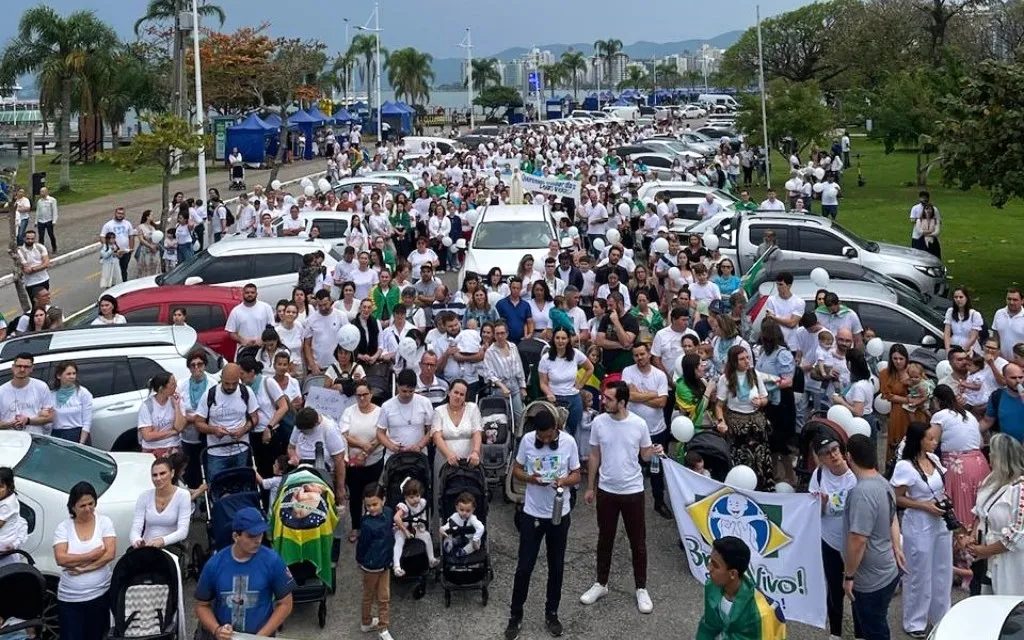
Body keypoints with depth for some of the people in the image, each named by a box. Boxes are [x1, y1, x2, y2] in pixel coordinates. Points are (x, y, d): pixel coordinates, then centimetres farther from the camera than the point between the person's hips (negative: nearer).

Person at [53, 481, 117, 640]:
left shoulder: (104, 522, 0)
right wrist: (94, 554, -13)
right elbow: (61, 559, -12)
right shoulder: (63, 527, 0)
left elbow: (110, 554, -9)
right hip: (69, 599, 0)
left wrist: (83, 568, -14)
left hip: (101, 594, 0)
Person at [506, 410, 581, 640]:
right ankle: (515, 615, 19)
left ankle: (551, 613, 30)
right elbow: (516, 470, 1)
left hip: (559, 514, 1)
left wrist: (564, 481, -25)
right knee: (524, 567, 4)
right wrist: (531, 479, -20)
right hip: (532, 513, 0)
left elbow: (576, 475, -3)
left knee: (556, 567, 13)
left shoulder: (569, 442, -11)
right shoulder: (527, 440, -10)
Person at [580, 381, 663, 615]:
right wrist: (590, 487, 7)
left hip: (633, 491, -2)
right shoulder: (598, 422, -7)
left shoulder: (639, 424, -12)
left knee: (638, 542, 8)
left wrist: (654, 452, -23)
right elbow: (594, 457, 4)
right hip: (606, 491, 2)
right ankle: (601, 584, 31)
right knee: (605, 539, 15)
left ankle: (641, 589, 23)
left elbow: (644, 455, 1)